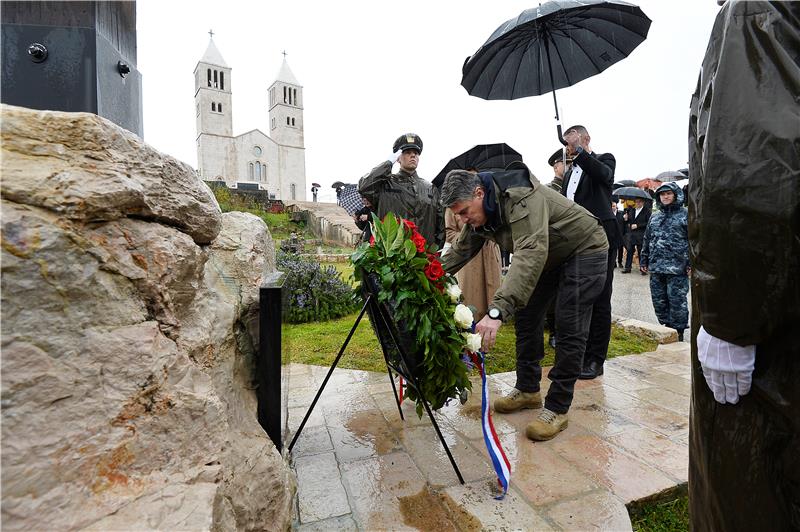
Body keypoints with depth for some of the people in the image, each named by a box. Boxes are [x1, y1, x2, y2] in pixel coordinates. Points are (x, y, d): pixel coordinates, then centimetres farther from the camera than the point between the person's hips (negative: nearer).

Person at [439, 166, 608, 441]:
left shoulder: (521, 197, -37)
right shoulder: (480, 214, -10)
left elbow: (530, 253, -49)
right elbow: (460, 251, -1)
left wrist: (497, 310, -58)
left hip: (584, 250, -8)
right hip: (548, 256, 8)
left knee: (570, 327, -13)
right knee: (525, 315, 6)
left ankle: (557, 409, -1)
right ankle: (528, 389, 20)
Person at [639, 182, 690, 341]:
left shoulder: (685, 215, -1)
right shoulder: (655, 217, 16)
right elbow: (647, 240, 20)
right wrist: (644, 261, 15)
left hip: (677, 268, -6)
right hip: (656, 268, 6)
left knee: (677, 301, 0)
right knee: (658, 301, 10)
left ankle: (678, 332, 12)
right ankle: (666, 327, 24)